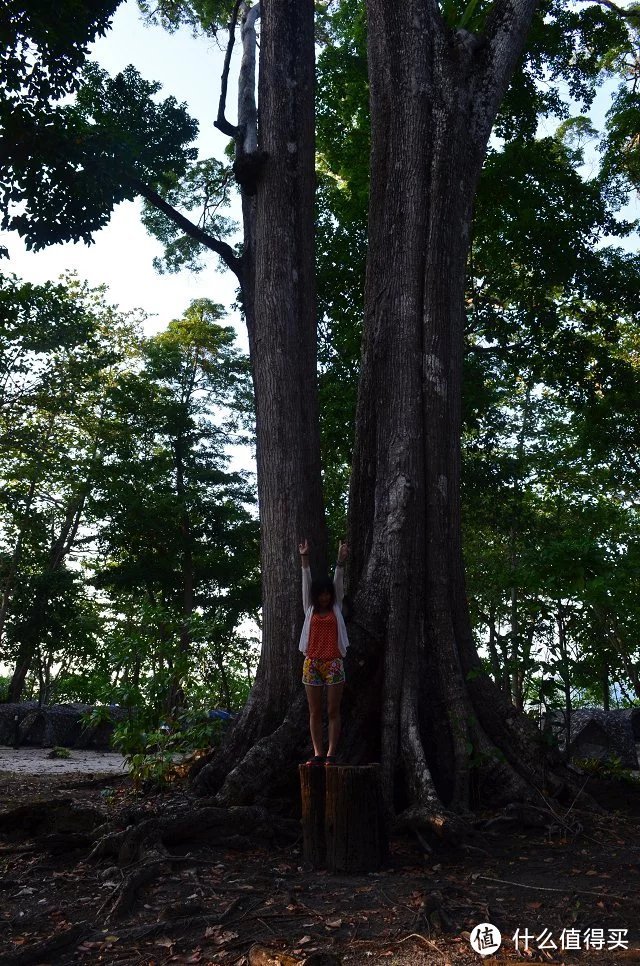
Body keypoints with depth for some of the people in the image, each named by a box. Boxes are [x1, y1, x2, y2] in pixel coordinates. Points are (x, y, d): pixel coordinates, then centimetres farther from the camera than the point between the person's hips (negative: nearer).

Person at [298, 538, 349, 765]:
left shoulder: (336, 608, 8)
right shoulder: (310, 609, 9)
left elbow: (338, 582, 0)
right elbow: (306, 582, 5)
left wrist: (341, 560, -10)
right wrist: (304, 559, -1)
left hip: (333, 664, -1)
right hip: (312, 664, 1)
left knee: (333, 711, 0)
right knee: (314, 712, 5)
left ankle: (331, 754, 4)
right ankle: (318, 753, 11)